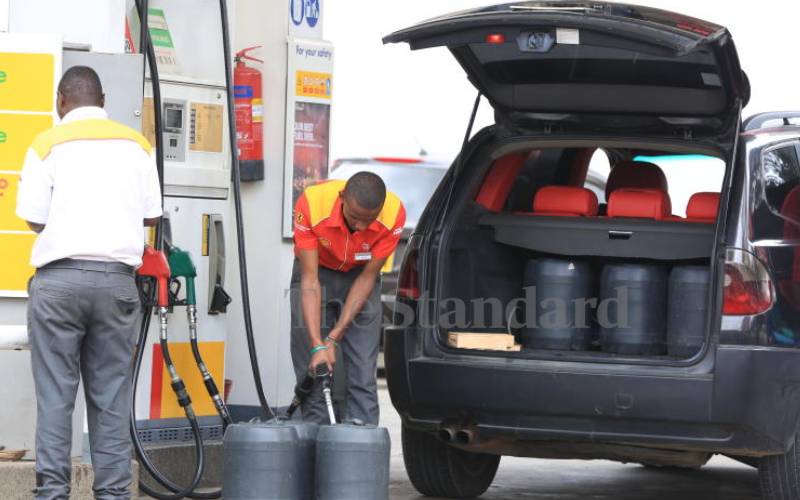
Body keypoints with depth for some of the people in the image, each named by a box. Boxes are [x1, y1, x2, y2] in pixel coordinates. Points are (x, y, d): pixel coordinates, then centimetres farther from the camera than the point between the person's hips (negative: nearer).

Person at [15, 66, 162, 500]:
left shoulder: (48, 144, 0)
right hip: (117, 280, 2)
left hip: (59, 279, -2)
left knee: (54, 396, 0)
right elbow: (152, 215, 8)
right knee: (111, 398, 6)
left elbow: (34, 217, -2)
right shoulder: (136, 144, 8)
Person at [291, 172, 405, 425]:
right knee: (313, 374, -6)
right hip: (318, 271, 0)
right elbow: (310, 280, -31)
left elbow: (367, 277, -20)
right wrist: (318, 345, -37)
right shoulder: (310, 204, -34)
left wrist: (335, 338, -22)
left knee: (362, 375, -7)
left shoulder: (394, 214, -31)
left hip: (360, 276, 1)